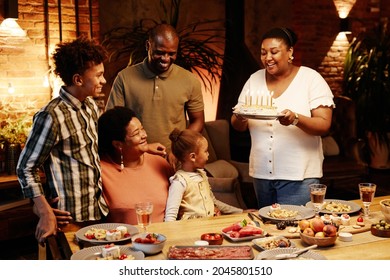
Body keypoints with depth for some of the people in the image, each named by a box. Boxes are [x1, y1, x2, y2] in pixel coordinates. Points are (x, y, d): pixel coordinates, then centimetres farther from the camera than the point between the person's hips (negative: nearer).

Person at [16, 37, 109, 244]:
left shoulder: (91, 106, 7)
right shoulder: (52, 116, -17)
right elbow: (26, 169, -11)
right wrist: (45, 213, -16)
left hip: (99, 211, 7)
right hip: (71, 219, -7)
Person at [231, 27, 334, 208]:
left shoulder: (311, 78, -4)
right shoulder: (254, 79, 8)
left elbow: (324, 125, -12)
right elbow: (238, 127, 8)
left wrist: (296, 119, -30)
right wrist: (241, 118, -16)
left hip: (299, 176, -4)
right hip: (261, 173, 4)